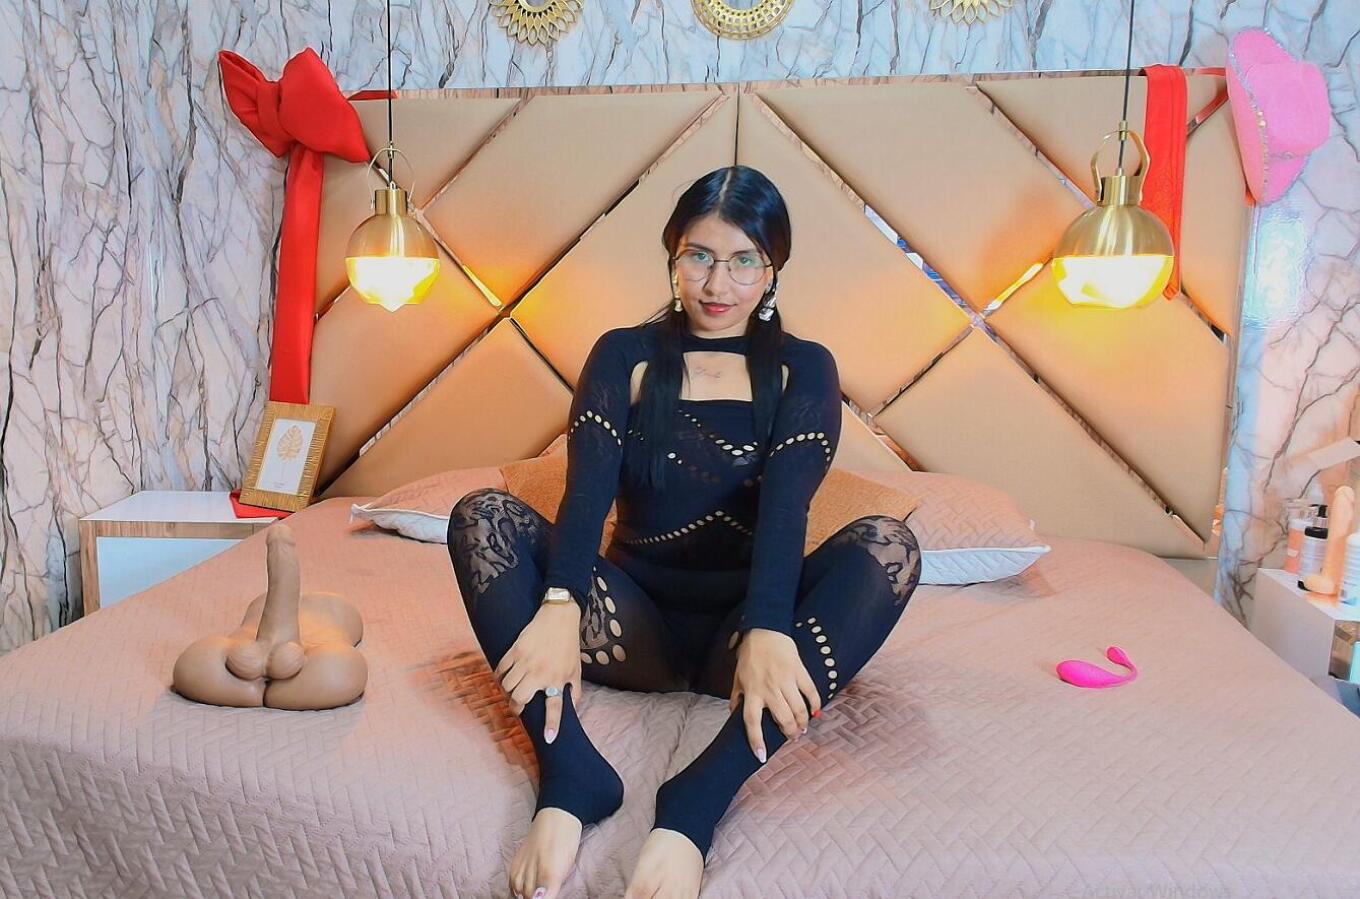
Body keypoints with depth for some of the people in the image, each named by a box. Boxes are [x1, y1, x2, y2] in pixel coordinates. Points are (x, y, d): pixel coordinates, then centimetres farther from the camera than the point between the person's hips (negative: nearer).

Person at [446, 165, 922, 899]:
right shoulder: (624, 355, 7)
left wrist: (766, 632, -35)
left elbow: (786, 502, -15)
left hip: (745, 628, 0)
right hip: (637, 621, 1)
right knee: (481, 514, -19)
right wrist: (561, 607, -32)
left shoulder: (803, 368, 5)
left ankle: (697, 802, -41)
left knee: (889, 543, -28)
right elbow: (589, 486, -11)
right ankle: (570, 775, -36)